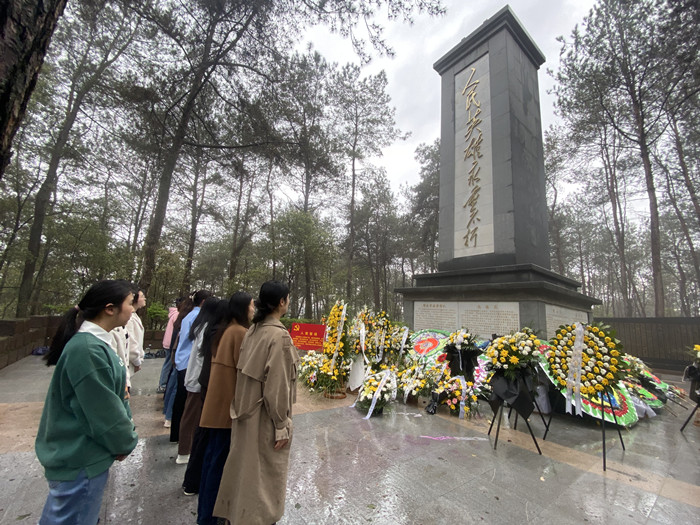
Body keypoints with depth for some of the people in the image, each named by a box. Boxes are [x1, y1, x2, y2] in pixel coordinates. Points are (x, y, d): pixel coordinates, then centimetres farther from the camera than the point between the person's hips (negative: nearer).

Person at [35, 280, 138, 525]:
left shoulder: (93, 342, 2)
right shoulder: (88, 349, -30)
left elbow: (107, 398, 9)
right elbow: (104, 412, -25)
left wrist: (123, 436, 6)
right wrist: (125, 442, -9)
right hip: (81, 459, -10)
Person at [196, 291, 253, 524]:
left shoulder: (227, 330, 8)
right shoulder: (240, 333, -19)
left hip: (218, 399, 9)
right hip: (230, 402, -9)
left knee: (213, 453, 19)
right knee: (220, 457, 5)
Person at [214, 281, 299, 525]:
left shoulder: (253, 330, 0)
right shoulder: (279, 335, -23)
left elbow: (248, 371, 4)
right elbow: (278, 384, -22)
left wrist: (246, 406, 13)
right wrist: (282, 425, -13)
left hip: (247, 412, 7)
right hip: (266, 417, -7)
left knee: (246, 467, 23)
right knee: (265, 473, 12)